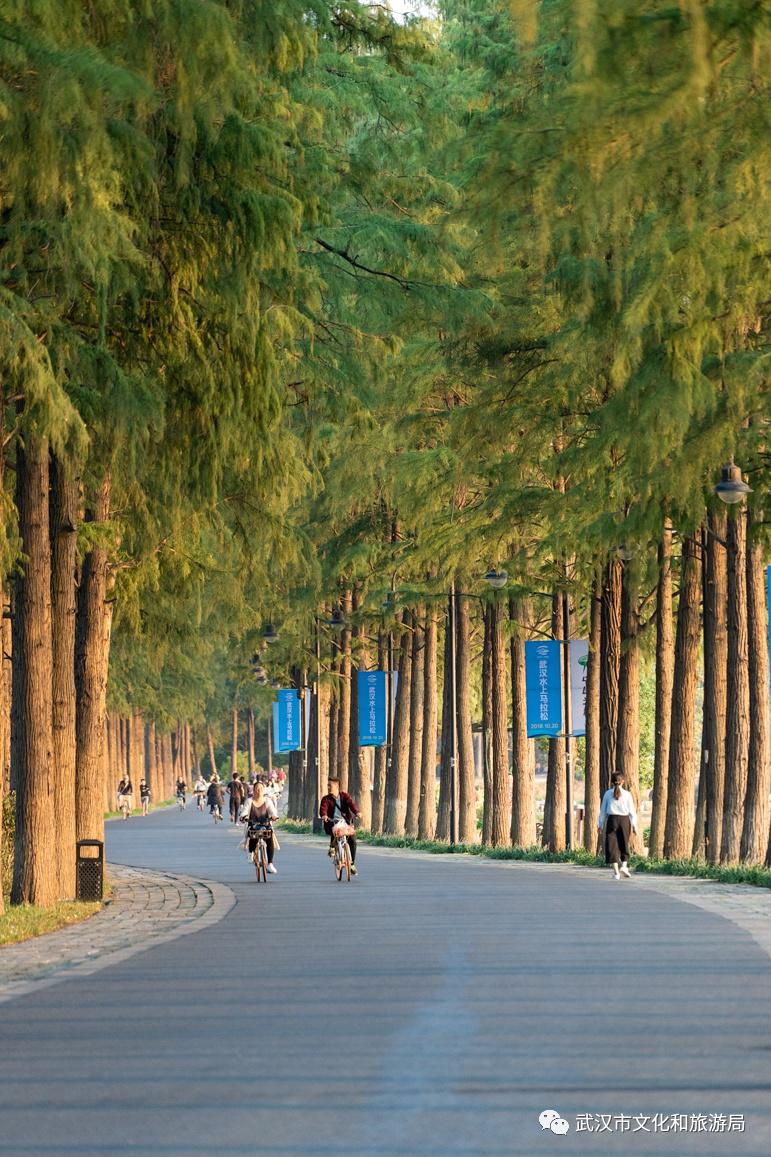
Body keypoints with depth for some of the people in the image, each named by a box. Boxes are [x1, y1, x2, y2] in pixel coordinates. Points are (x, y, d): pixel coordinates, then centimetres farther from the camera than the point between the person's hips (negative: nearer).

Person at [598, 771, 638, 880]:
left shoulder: (608, 794, 0)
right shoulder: (627, 794, -3)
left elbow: (603, 811, 5)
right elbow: (632, 811, -2)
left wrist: (600, 824, 12)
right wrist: (634, 825, 4)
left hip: (612, 820, 0)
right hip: (624, 819, 0)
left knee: (612, 846, 3)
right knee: (624, 845, 17)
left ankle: (616, 871, -2)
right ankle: (624, 865, -1)